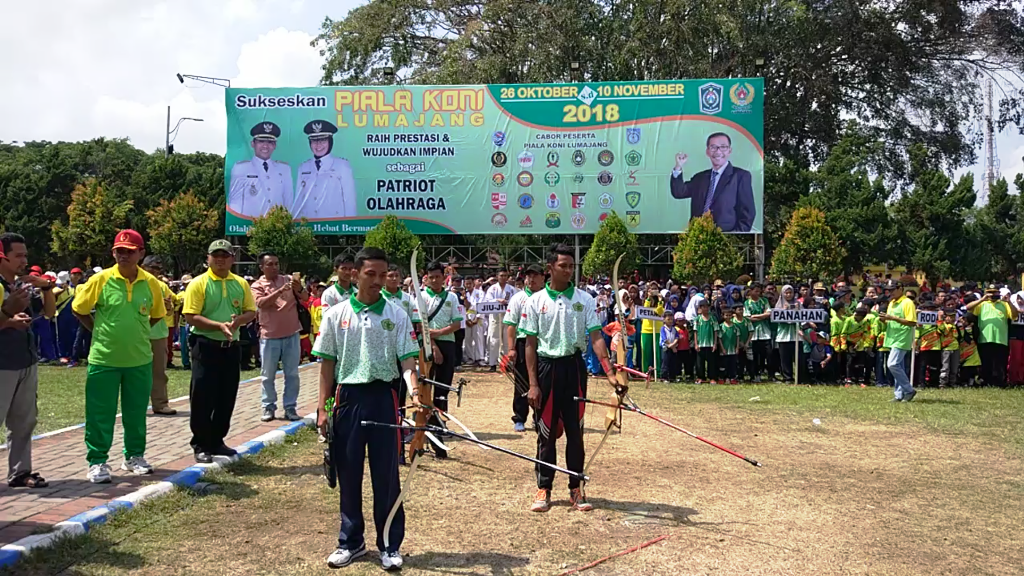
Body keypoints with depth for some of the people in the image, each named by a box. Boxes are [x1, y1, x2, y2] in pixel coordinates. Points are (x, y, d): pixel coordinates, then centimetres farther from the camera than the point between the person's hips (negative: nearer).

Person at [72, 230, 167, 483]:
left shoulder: (151, 283, -2)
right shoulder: (101, 280, -9)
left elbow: (157, 314, 14)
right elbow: (78, 309, 1)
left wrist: (136, 332, 8)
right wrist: (99, 331, 1)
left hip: (139, 359, 2)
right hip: (104, 359, -2)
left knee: (136, 412, 12)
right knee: (100, 413, 2)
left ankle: (134, 456, 26)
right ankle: (97, 462, 13)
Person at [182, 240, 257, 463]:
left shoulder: (241, 284, 7)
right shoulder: (198, 284, -7)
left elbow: (251, 312, 8)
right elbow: (191, 317, -13)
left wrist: (238, 320, -14)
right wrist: (219, 325, -23)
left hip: (231, 347, 5)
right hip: (206, 346, -5)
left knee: (226, 398, 11)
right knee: (203, 398, -1)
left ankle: (217, 441, 25)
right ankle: (200, 446, 10)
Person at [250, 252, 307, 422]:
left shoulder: (288, 279, 4)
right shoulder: (257, 285, -2)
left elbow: (305, 298, -2)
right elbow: (261, 303, -19)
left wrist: (299, 289, -25)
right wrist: (280, 290, -31)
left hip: (291, 335, 2)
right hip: (270, 337, -2)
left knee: (292, 374, 6)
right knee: (268, 375, 6)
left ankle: (290, 408, 13)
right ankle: (268, 408, 16)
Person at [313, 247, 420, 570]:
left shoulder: (396, 314, 0)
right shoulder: (336, 314, 3)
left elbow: (407, 359, -4)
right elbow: (327, 364, 6)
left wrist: (414, 390, -22)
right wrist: (322, 408, 2)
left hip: (383, 398, -1)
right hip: (347, 398, 1)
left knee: (386, 475, 4)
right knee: (348, 474, 10)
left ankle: (390, 545, 17)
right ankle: (351, 541, 26)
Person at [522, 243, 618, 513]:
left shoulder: (585, 300, 1)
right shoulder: (536, 301, -1)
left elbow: (596, 337, -5)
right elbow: (531, 344, 0)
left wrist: (610, 373, -17)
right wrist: (533, 384, -5)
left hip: (574, 366, 1)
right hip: (547, 367, -1)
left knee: (575, 431, 7)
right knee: (546, 432, 6)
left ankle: (576, 490, 18)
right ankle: (543, 489, 17)